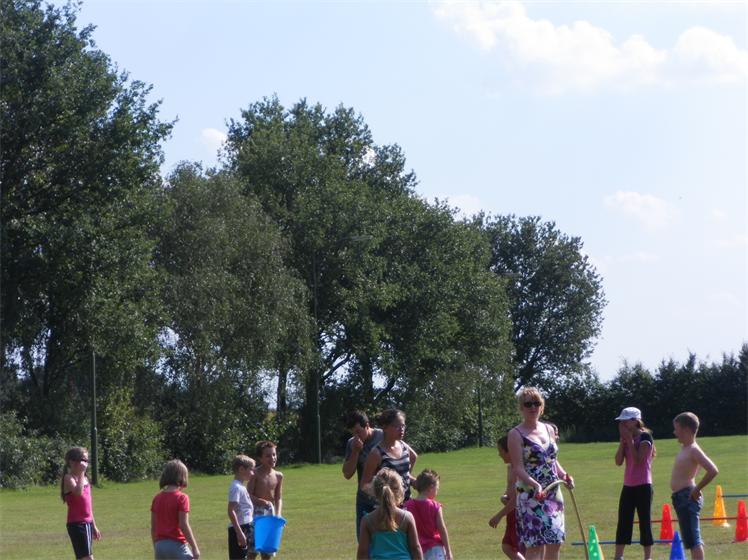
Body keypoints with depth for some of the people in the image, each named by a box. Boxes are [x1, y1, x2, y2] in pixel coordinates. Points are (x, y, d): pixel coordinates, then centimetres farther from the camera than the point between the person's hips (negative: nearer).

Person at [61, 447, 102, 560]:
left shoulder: (84, 479, 16)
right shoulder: (69, 478, -10)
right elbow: (78, 492, -31)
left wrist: (94, 526, 23)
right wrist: (81, 473, -23)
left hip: (87, 523, 9)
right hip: (77, 524, -9)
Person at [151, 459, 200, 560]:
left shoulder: (157, 498, 7)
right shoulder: (181, 498, -10)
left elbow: (153, 527, 10)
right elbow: (184, 525, -14)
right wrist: (194, 547, -8)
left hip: (160, 546, 6)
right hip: (177, 545, -6)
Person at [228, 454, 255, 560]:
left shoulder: (241, 486, 15)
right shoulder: (236, 487, -15)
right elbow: (231, 511, -22)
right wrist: (239, 532, -25)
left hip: (245, 528, 10)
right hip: (238, 529, -10)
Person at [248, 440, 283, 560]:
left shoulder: (278, 476, 5)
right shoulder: (255, 474, -10)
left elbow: (278, 498, 8)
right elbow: (249, 495, -12)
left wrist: (278, 515, -6)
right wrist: (262, 502, -27)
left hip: (270, 512, 5)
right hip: (256, 511, -5)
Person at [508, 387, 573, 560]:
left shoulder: (548, 430, 14)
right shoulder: (516, 434, -6)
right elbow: (518, 468, -13)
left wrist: (564, 475, 2)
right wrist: (535, 485, -29)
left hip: (553, 494, 7)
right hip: (530, 496, -7)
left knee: (555, 543, 7)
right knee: (535, 545, -11)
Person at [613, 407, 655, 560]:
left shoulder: (645, 437, -10)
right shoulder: (626, 438, 10)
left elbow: (638, 460, -20)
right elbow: (618, 461, 1)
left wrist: (629, 440, -16)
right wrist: (623, 440, -4)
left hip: (643, 486, -7)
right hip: (628, 485, 7)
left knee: (644, 521, -1)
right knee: (623, 521, 6)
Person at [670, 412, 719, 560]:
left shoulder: (693, 450, -16)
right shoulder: (685, 448, 12)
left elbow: (713, 471, -26)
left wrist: (697, 490, -19)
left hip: (687, 497, -10)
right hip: (680, 497, 10)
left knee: (693, 540, -11)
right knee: (692, 539, 17)